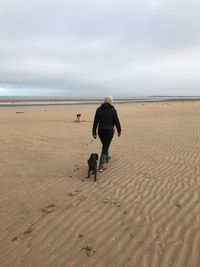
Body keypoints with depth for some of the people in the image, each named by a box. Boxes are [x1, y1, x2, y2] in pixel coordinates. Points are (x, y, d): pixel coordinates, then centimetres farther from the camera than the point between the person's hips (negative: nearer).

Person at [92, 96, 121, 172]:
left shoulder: (99, 109, 0)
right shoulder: (113, 110, -10)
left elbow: (95, 122, 1)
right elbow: (117, 121, -7)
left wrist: (94, 132, 7)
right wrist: (119, 131, 8)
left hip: (101, 131, 4)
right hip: (109, 131, -4)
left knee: (105, 145, 26)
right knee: (105, 148, 0)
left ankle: (107, 158, 48)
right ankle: (101, 166, -3)